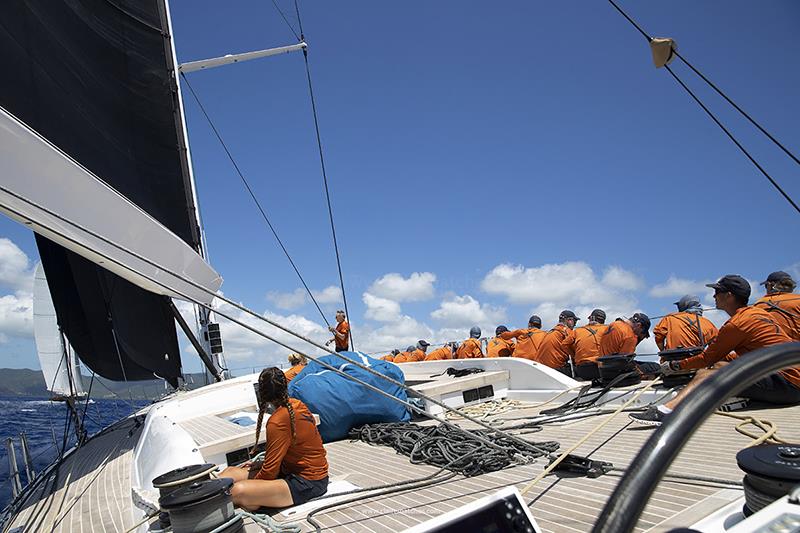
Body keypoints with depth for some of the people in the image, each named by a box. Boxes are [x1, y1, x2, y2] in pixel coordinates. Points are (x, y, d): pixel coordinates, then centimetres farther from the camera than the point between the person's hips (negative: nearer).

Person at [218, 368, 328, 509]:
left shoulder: (278, 421, -23)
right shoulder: (296, 404, 2)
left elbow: (270, 471, -16)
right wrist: (260, 463, 11)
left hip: (308, 483, -9)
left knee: (238, 492, -29)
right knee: (231, 472, 4)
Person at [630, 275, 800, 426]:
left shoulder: (737, 323, -12)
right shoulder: (758, 312, 16)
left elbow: (709, 358, -3)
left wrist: (674, 366, 9)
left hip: (784, 382, -10)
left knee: (708, 375, -18)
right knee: (719, 365, 10)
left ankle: (665, 411, -34)